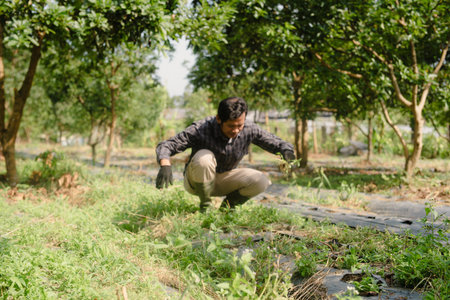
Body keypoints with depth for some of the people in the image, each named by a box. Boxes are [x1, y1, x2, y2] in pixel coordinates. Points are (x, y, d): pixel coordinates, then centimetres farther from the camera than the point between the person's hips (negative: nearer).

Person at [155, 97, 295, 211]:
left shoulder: (249, 130, -18)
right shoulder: (200, 129, -28)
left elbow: (277, 143, -7)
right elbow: (165, 146, -26)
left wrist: (286, 151, -31)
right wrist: (165, 166, -47)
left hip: (223, 181, 3)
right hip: (197, 181, -3)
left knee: (261, 181, -21)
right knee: (204, 157, -37)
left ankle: (227, 205, 6)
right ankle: (205, 207, -13)